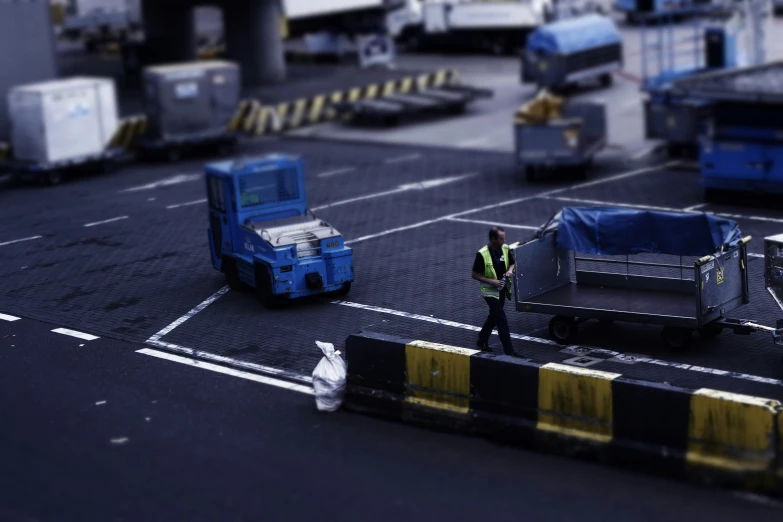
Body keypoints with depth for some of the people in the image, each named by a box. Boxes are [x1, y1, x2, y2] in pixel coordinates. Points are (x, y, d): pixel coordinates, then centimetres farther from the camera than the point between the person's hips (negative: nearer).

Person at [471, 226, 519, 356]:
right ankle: (509, 351, -6)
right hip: (490, 291, -7)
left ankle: (482, 342, 40)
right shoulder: (482, 254, -21)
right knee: (502, 320, -10)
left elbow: (512, 263, 10)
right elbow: (475, 275, -14)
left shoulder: (505, 249, -5)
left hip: (502, 290, 7)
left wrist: (510, 270, -13)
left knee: (494, 317, 21)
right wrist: (492, 281, -22)